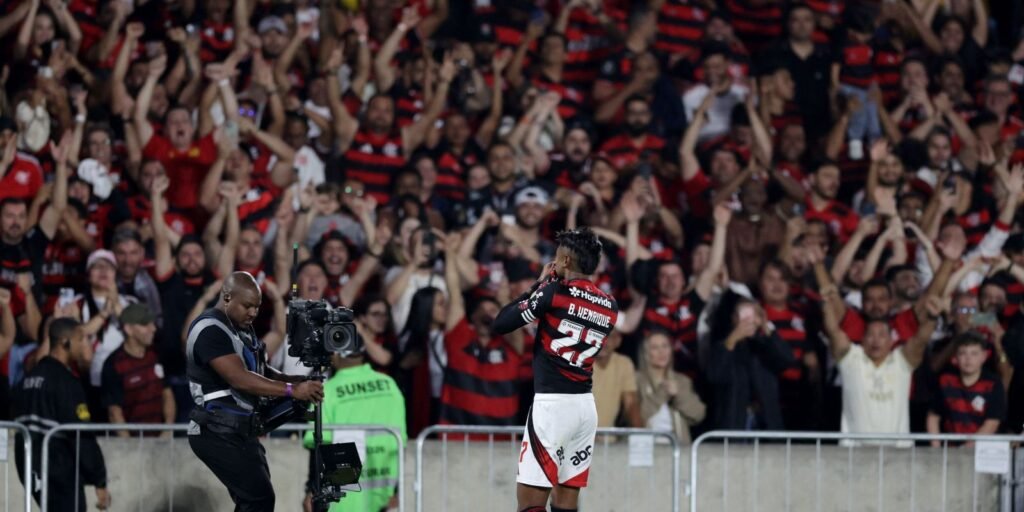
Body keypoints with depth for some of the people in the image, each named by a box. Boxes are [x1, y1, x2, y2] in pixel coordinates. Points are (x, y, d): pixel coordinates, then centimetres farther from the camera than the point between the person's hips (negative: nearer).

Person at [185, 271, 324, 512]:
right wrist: (292, 390, -32)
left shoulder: (241, 328, 15)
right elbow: (240, 379, -27)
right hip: (219, 433, -10)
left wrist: (296, 380, -2)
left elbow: (259, 373, 18)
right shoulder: (210, 330, -17)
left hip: (240, 431, 10)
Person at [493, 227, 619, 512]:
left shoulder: (555, 292, -9)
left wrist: (540, 284, 6)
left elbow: (501, 324, -4)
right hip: (586, 405, 7)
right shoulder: (609, 307, 10)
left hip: (552, 404, -7)